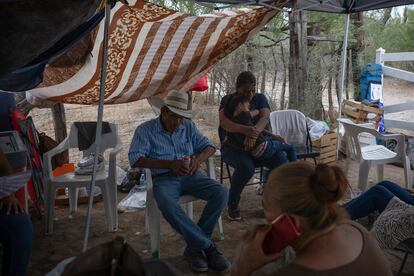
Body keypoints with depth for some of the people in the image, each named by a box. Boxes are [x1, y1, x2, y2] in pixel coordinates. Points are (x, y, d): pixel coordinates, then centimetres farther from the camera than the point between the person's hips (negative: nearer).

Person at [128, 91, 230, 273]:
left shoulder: (188, 126, 13)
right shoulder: (145, 130, 0)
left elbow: (208, 146, 13)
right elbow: (135, 159, -13)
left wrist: (198, 159, -12)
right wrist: (170, 164, -23)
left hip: (189, 176, 4)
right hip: (163, 179, -4)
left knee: (221, 193, -22)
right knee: (167, 205, -38)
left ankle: (195, 246, -15)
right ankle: (207, 246, -25)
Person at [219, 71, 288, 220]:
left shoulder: (260, 98, 4)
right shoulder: (228, 100, -4)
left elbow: (265, 118, -16)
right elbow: (224, 122, -24)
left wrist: (253, 134, -39)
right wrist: (246, 129, -45)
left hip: (258, 145, 3)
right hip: (233, 146, -3)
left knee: (282, 161, -23)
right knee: (246, 166, -35)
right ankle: (232, 204, -9)